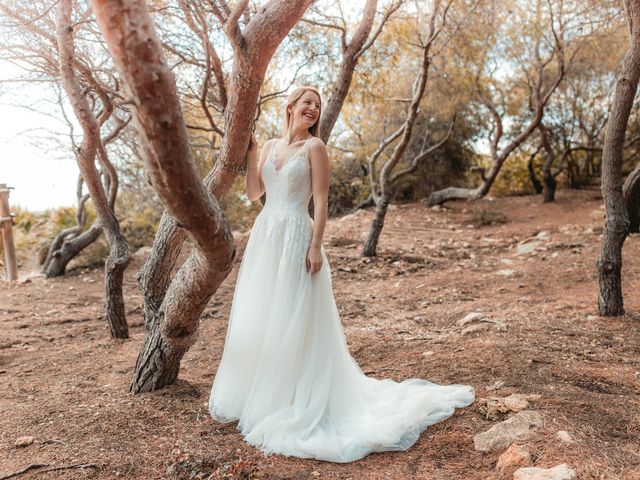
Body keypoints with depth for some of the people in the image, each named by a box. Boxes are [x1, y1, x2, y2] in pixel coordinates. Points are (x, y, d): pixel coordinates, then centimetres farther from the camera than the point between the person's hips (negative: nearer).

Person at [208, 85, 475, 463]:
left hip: (296, 237, -6)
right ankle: (260, 394, 32)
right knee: (260, 319, 14)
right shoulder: (271, 146, 13)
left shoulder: (314, 146, -3)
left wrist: (316, 246, -18)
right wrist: (250, 153, 5)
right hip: (265, 236, 7)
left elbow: (321, 201, -10)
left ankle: (295, 402, 12)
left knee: (293, 322, -2)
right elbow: (254, 193, 10)